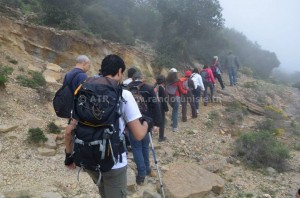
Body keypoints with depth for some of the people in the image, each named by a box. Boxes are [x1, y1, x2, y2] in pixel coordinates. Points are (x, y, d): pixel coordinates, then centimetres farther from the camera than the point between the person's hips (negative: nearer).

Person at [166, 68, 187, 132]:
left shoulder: (167, 81, -3)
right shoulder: (177, 81, -14)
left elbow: (166, 90, 3)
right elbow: (181, 91, -6)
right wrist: (186, 91, 12)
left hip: (169, 98, 5)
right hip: (176, 98, -5)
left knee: (174, 109, 26)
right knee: (175, 111, 3)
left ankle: (173, 122, 32)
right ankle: (175, 127, 6)